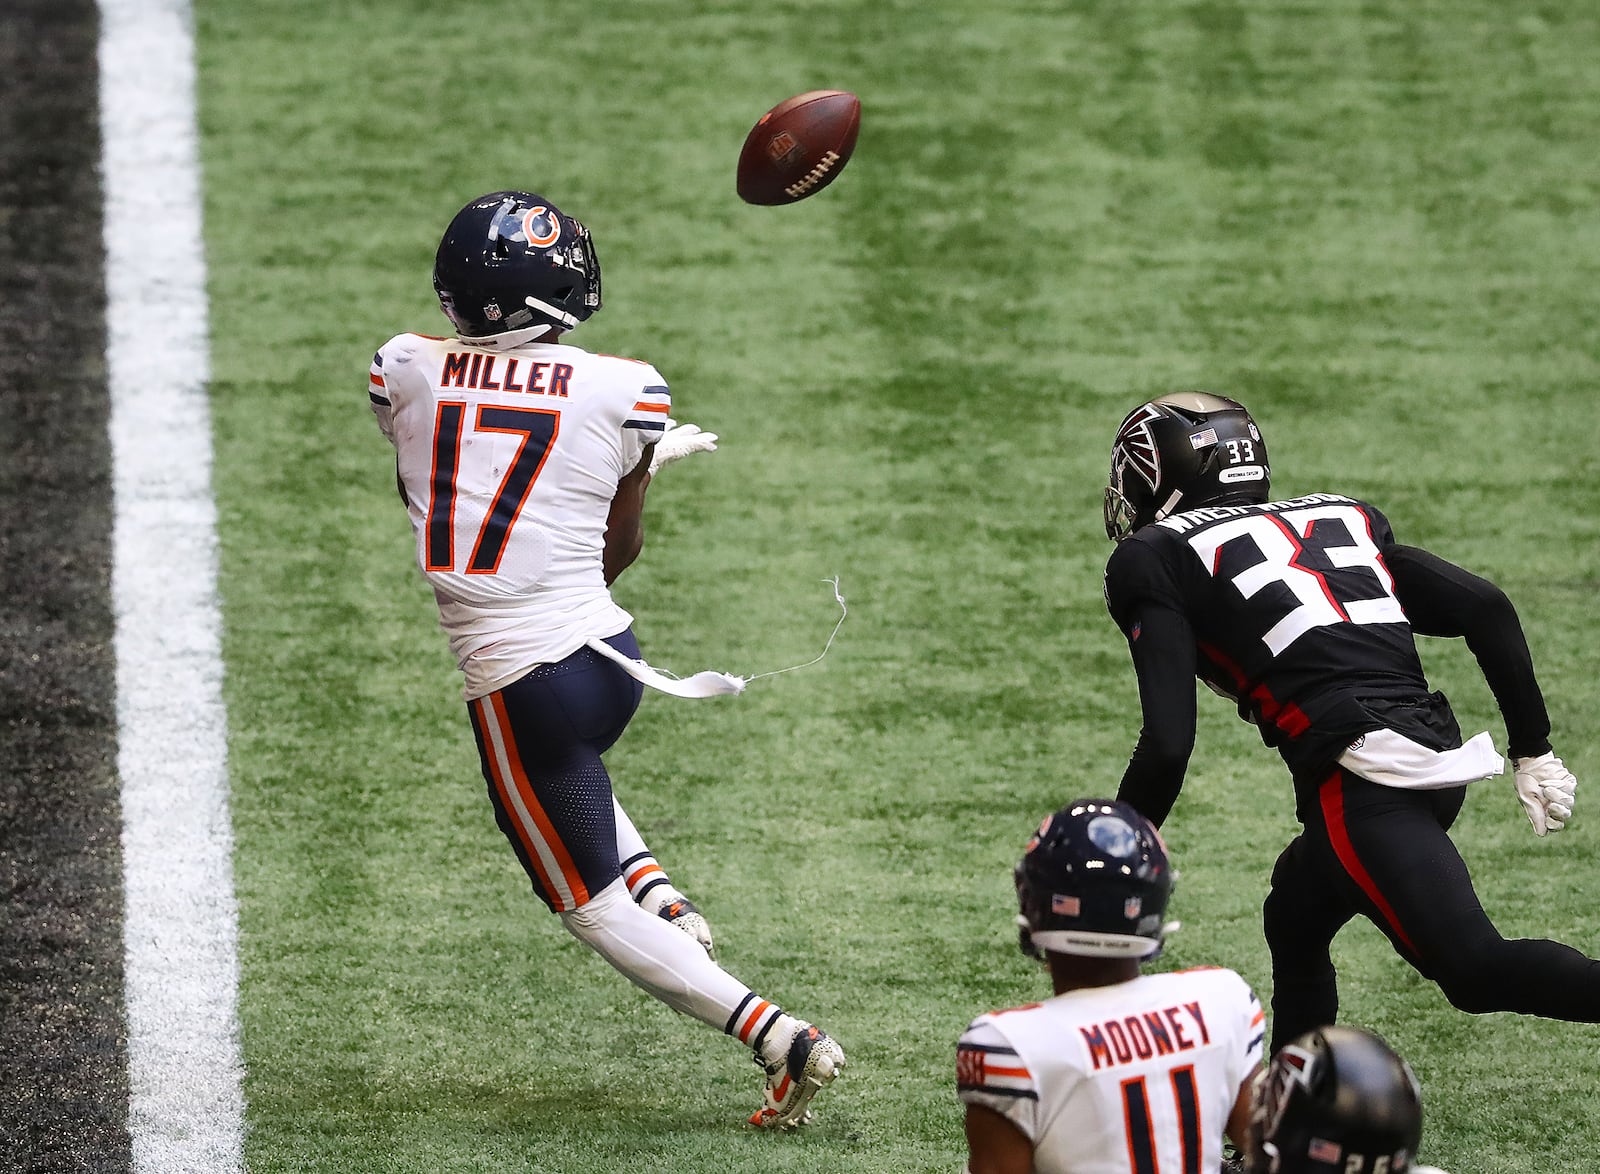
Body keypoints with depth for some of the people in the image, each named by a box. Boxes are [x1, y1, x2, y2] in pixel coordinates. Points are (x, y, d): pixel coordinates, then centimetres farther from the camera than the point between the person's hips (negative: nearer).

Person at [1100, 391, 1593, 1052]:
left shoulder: (1154, 559, 8)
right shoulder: (1337, 518, 26)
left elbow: (1168, 744, -3)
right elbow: (1485, 608, 16)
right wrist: (1533, 750, 21)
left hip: (1359, 770, -8)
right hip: (1438, 748, 8)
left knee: (1476, 969, -15)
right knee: (1294, 927, 26)